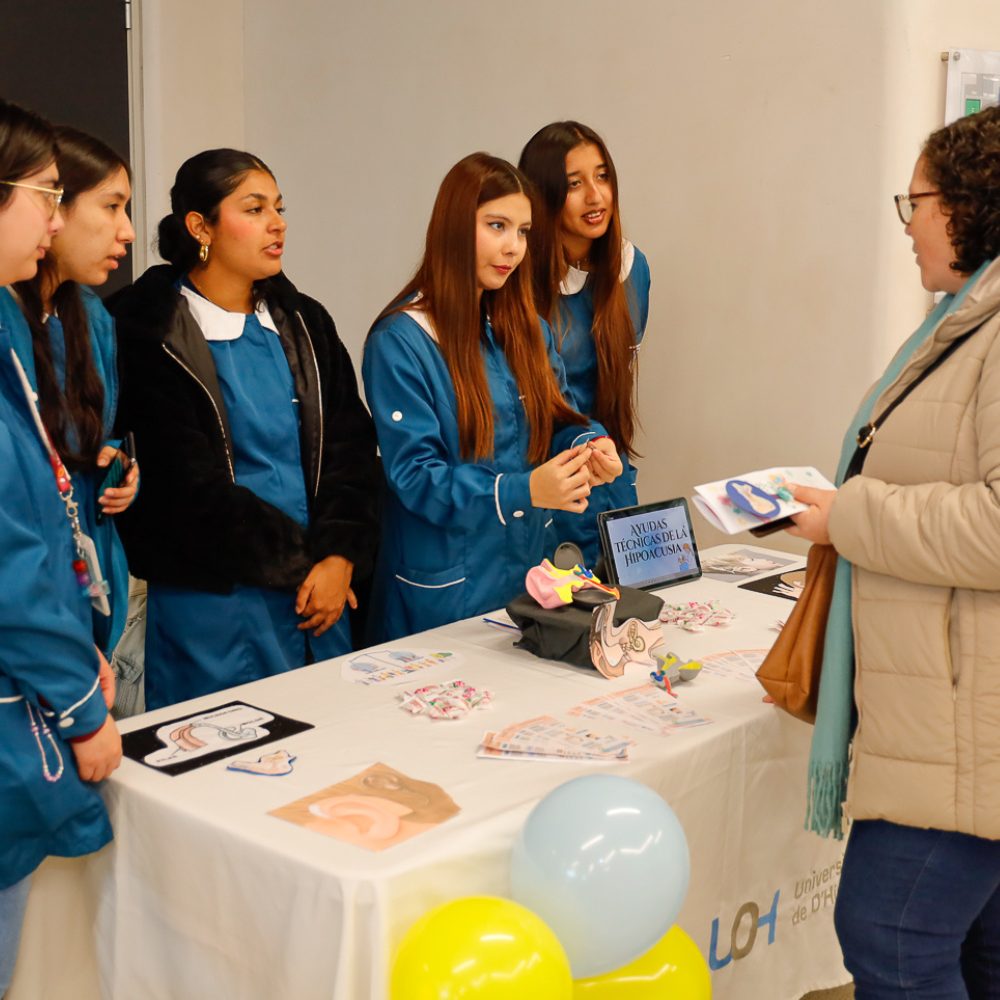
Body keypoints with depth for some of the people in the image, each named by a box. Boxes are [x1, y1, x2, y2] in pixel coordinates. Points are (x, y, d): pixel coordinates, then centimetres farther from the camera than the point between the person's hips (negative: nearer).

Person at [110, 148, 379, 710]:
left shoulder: (303, 323, 11)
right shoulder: (150, 335, -7)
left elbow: (352, 445, 5)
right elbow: (190, 482, -12)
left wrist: (340, 557, -10)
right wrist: (303, 560, -9)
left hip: (319, 596, 6)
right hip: (210, 602, -5)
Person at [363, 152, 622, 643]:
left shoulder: (524, 326, 7)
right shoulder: (399, 340, -15)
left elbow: (555, 418, 11)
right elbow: (414, 475, -19)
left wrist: (588, 445, -13)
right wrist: (522, 492, -31)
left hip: (528, 570, 7)